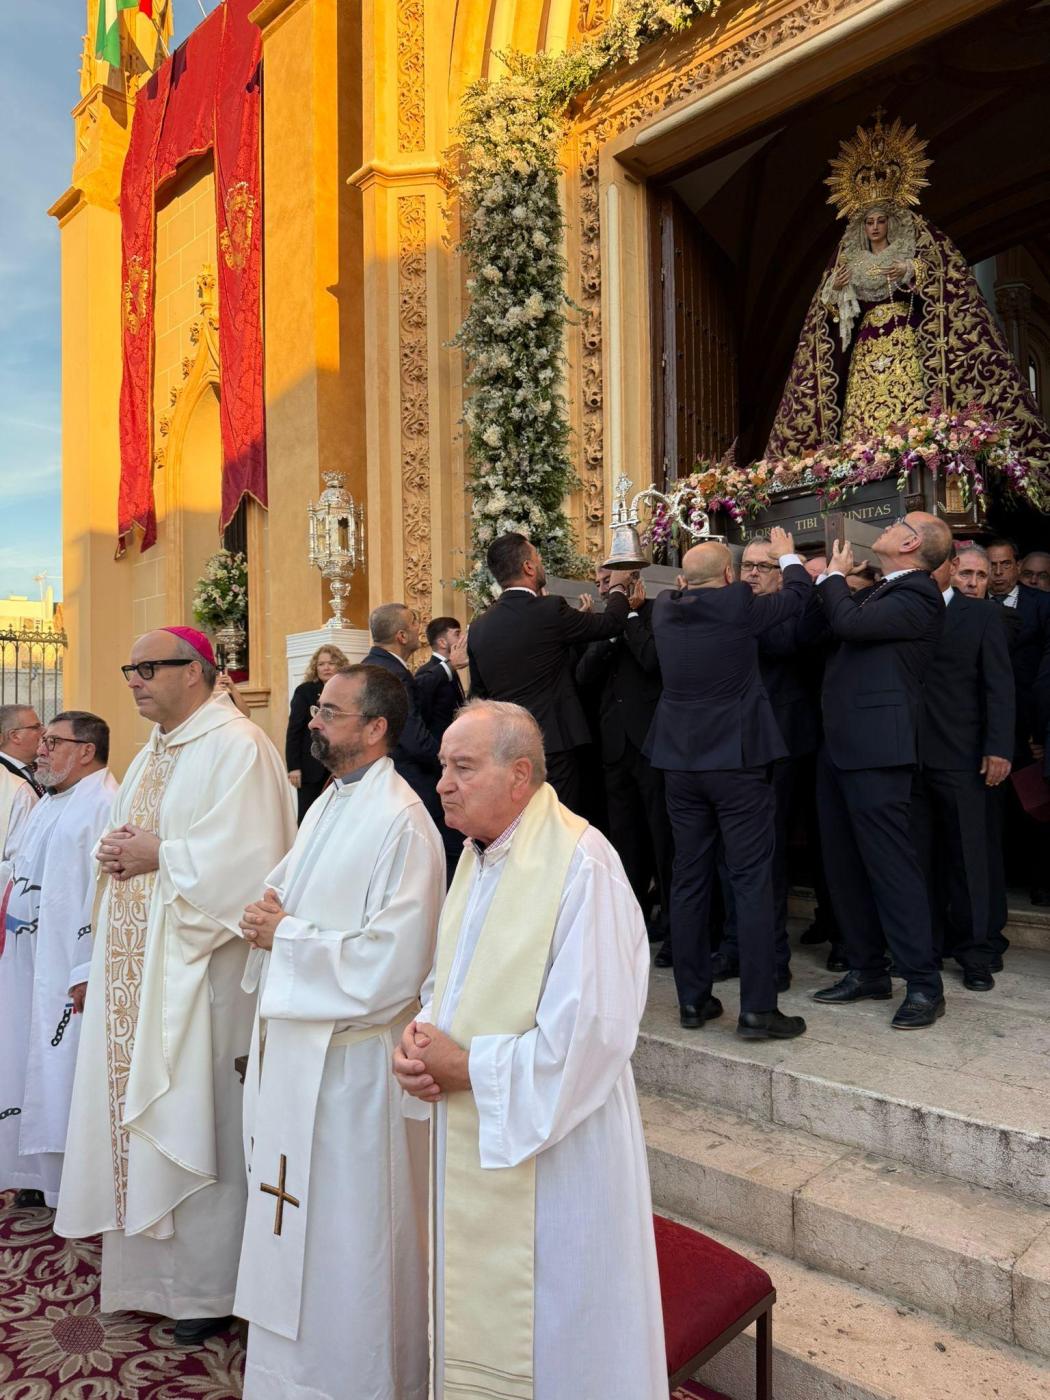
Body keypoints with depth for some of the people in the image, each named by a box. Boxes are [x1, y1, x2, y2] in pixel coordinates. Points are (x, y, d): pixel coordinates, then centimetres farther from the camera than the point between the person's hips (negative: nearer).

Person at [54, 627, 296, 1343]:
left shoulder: (237, 745, -14)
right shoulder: (152, 752, 16)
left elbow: (246, 856, -23)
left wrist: (158, 856, -15)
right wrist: (116, 851, 1)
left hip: (194, 965, -9)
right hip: (135, 963, 9)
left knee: (194, 1116, 0)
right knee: (138, 1107, 15)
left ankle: (208, 1284, 17)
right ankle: (147, 1262, 31)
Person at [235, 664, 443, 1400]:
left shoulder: (400, 823, -21)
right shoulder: (330, 803, 9)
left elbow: (392, 960, -25)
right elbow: (293, 894, 20)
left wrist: (286, 935, -16)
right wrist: (267, 916, -3)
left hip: (351, 1056, -9)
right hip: (298, 1042, 9)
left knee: (348, 1224, 9)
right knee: (297, 1216, 22)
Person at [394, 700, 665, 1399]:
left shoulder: (579, 864, -23)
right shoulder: (477, 855, 5)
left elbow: (590, 1031, -25)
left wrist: (467, 1066, -17)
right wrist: (422, 1036, -6)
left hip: (552, 1150, -8)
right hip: (473, 1144, 8)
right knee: (477, 1322, 24)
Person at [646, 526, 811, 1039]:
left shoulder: (664, 609, 2)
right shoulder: (738, 605, -10)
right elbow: (797, 594, 8)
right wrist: (788, 555, 26)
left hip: (680, 761, 5)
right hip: (737, 758, -5)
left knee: (688, 880, 10)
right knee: (751, 882, 1)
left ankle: (692, 1000, 18)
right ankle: (757, 1009, 4)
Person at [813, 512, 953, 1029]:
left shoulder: (917, 594, -11)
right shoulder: (879, 591, 17)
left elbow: (849, 622, -22)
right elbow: (835, 625, 15)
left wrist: (833, 576, -5)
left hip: (875, 752, -9)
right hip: (841, 747, 10)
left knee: (890, 864, -4)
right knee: (843, 864, 14)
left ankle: (923, 984, 8)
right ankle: (866, 971, 26)